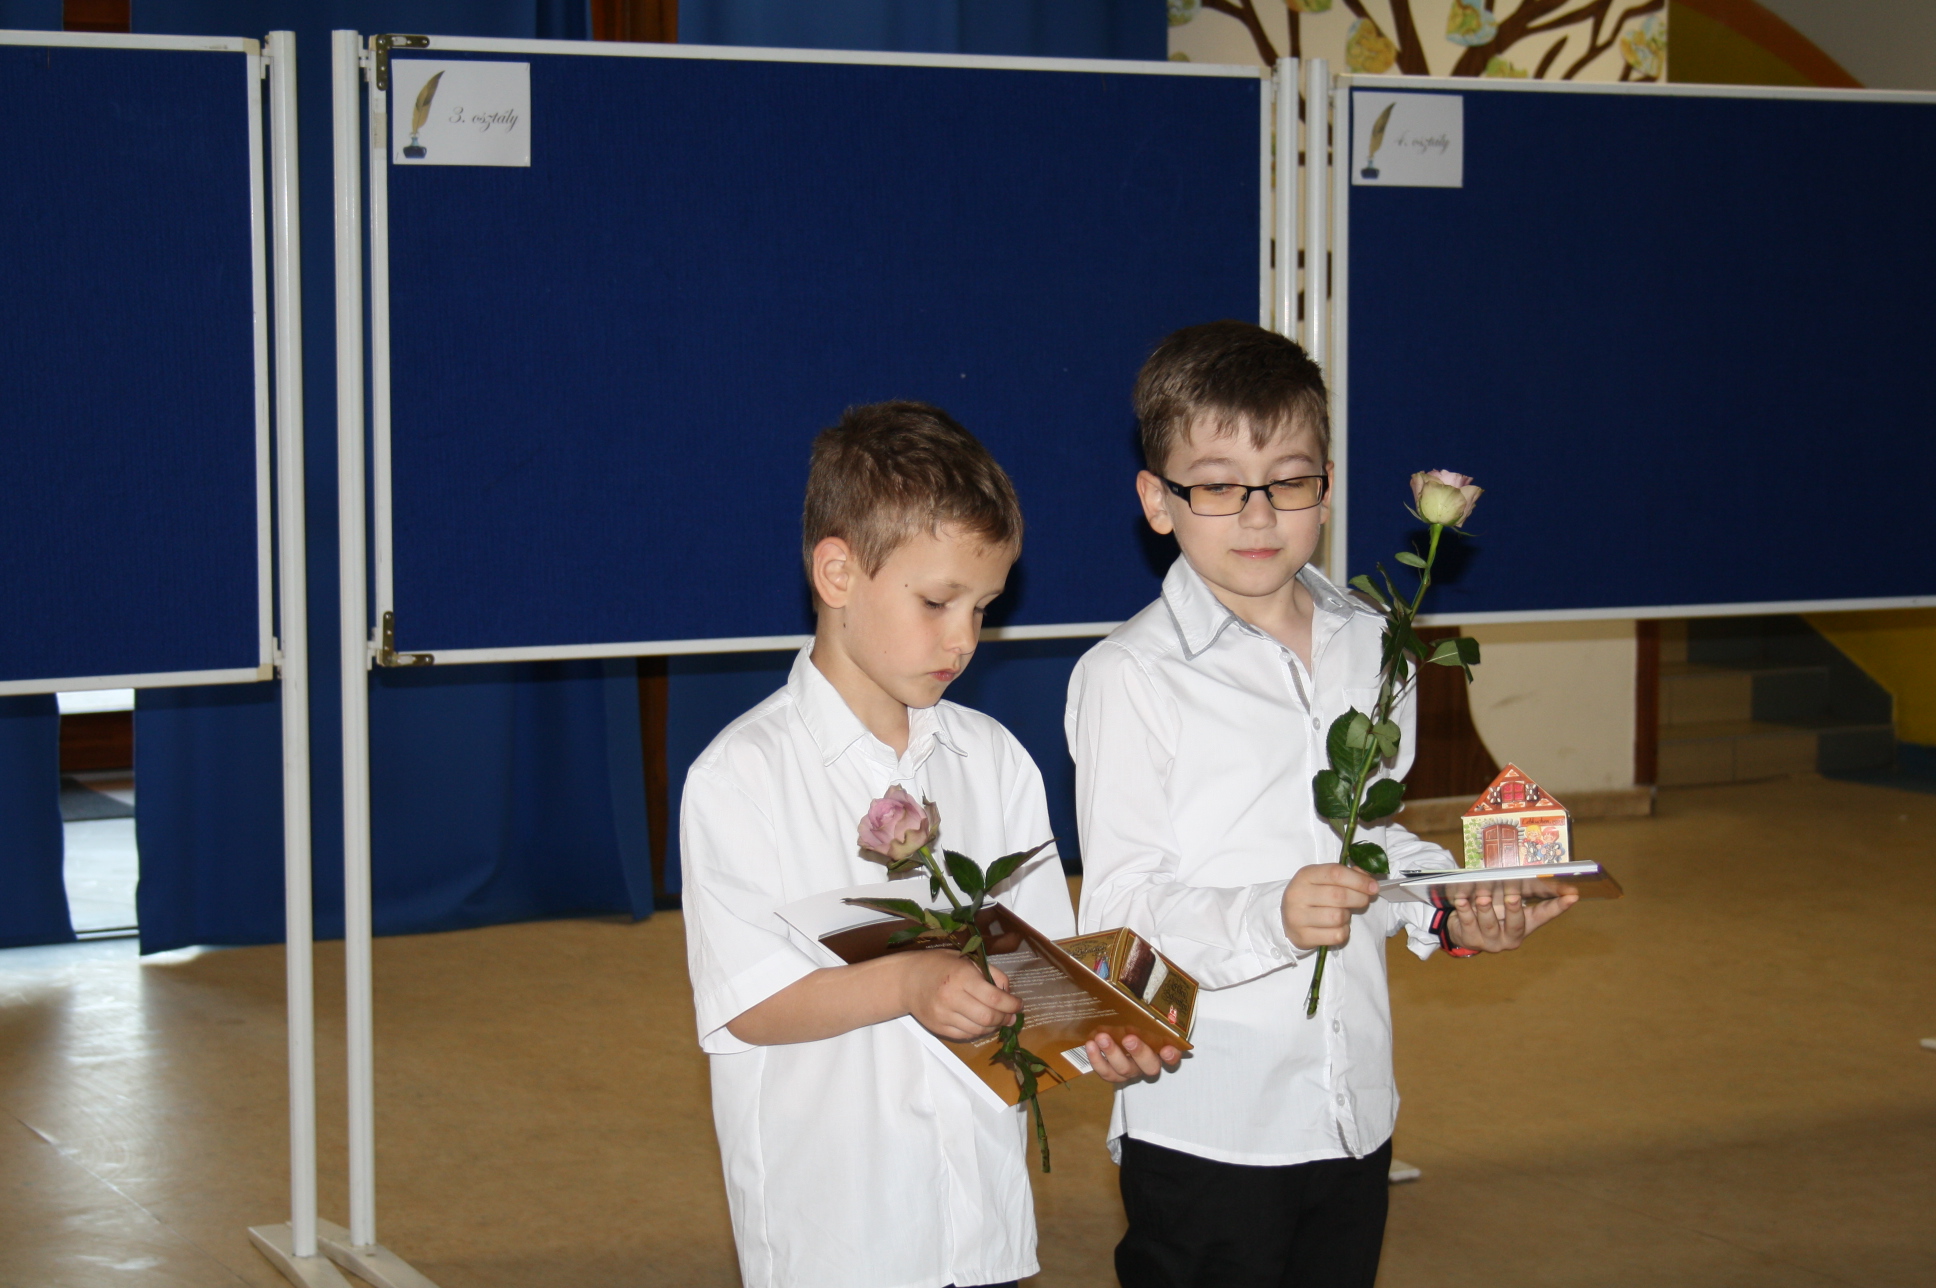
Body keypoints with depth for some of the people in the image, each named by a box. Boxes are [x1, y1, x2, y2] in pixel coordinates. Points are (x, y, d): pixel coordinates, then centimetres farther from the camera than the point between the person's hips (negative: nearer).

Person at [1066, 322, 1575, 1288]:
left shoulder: (1370, 646, 10)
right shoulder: (1127, 678, -11)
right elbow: (1119, 909, -14)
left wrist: (1452, 908, 2)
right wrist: (1270, 918, -29)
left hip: (1353, 1110, 6)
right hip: (1203, 1127, -5)